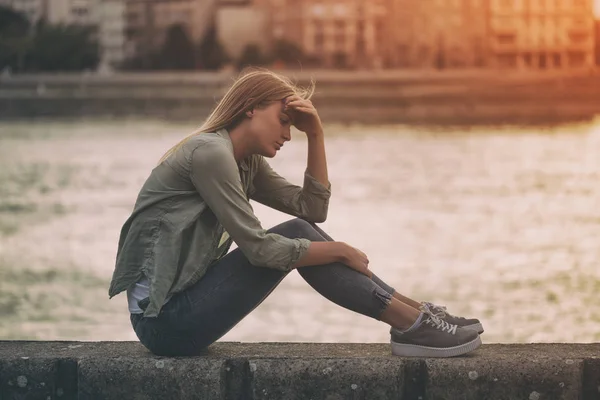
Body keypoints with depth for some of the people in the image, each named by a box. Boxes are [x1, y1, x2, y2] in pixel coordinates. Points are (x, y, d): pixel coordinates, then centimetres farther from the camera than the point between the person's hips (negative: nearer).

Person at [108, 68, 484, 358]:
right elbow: (258, 248, -18)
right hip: (165, 318, -9)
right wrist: (340, 251, -8)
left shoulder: (247, 164, 14)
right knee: (296, 235, -12)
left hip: (178, 314, 9)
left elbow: (313, 208, 10)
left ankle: (415, 314, 3)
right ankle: (411, 324, -9)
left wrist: (316, 135, 3)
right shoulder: (210, 152, -15)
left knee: (300, 234, 3)